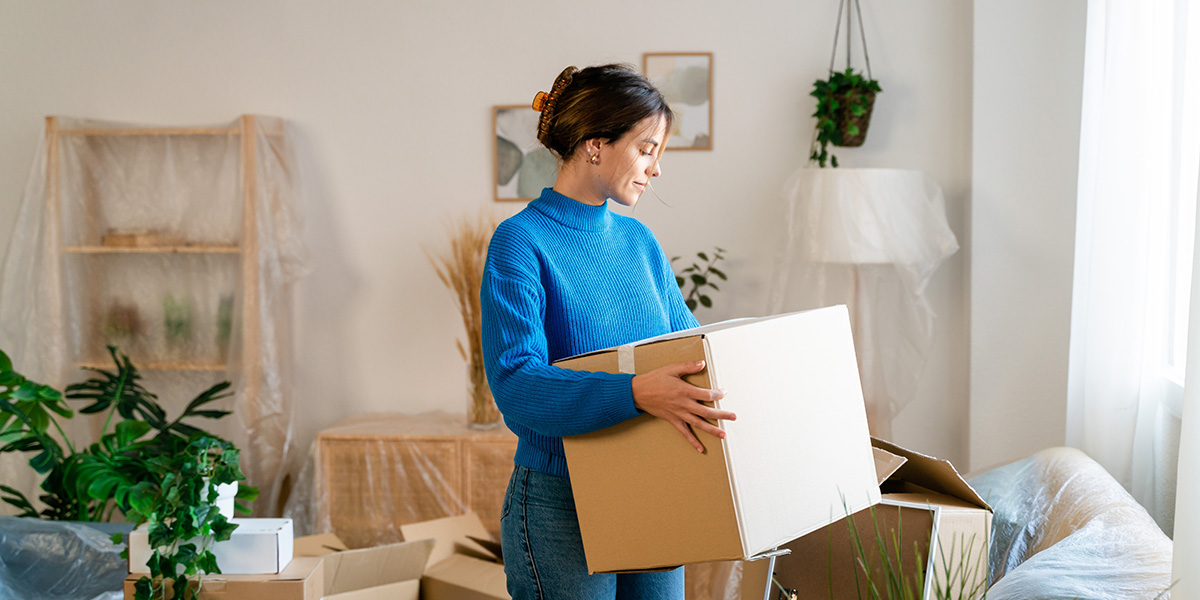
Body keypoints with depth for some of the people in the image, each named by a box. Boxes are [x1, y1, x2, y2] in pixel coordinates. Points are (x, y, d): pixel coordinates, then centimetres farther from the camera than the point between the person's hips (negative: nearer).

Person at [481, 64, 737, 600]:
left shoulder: (639, 241, 9)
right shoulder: (521, 243, -13)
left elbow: (690, 348, 17)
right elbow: (516, 388, -24)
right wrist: (637, 392, -36)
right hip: (561, 509, -6)